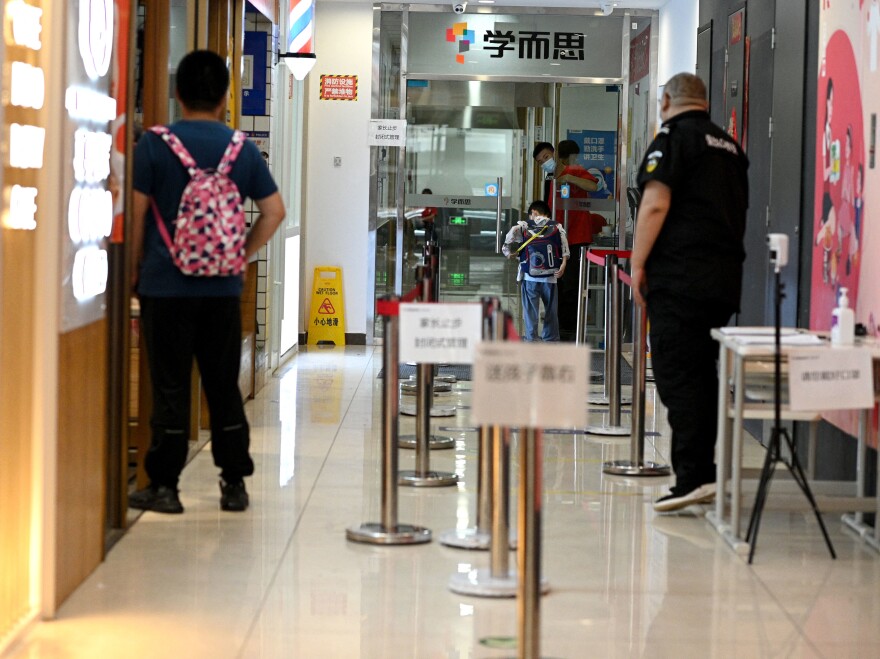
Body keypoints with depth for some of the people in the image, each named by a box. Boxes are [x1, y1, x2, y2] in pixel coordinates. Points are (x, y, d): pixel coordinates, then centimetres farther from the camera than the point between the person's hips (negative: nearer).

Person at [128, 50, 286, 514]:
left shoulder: (154, 145, -6)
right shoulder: (243, 150, 3)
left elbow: (136, 213, -6)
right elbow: (274, 211, 6)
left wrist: (135, 268, 6)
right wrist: (242, 256, 12)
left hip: (165, 285, -3)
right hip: (223, 287, 3)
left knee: (170, 388, 2)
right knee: (224, 386, 11)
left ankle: (164, 485, 5)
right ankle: (234, 484, 15)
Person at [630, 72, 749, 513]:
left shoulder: (674, 136, -4)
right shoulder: (730, 146, 19)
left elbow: (655, 203, -13)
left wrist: (638, 263, -9)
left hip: (680, 277, -8)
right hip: (725, 278, 8)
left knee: (676, 377, -8)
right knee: (702, 374, 13)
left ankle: (691, 478, -15)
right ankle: (703, 473, 15)